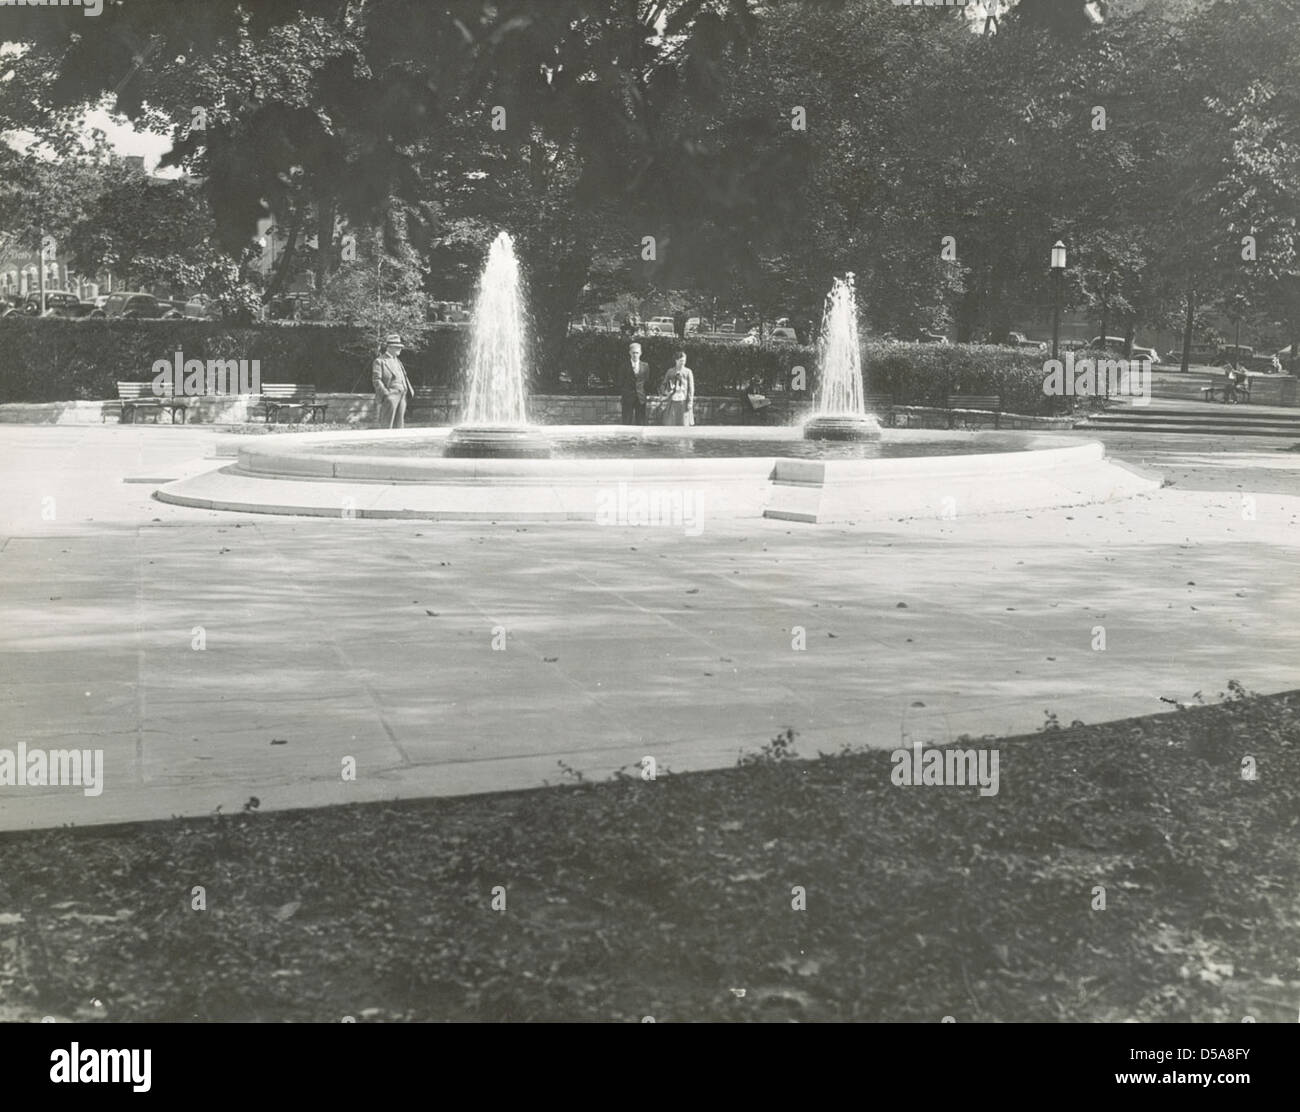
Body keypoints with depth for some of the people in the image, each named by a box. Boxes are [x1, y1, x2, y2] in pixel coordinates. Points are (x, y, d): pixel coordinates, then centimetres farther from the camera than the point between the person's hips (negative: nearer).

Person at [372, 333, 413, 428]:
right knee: (387, 424, -7)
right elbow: (376, 380, -9)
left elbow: (404, 377, 24)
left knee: (399, 424, 7)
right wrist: (386, 393, -19)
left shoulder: (398, 361, 22)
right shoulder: (380, 361, -2)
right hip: (390, 396, -7)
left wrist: (409, 391, 11)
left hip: (402, 395, 8)